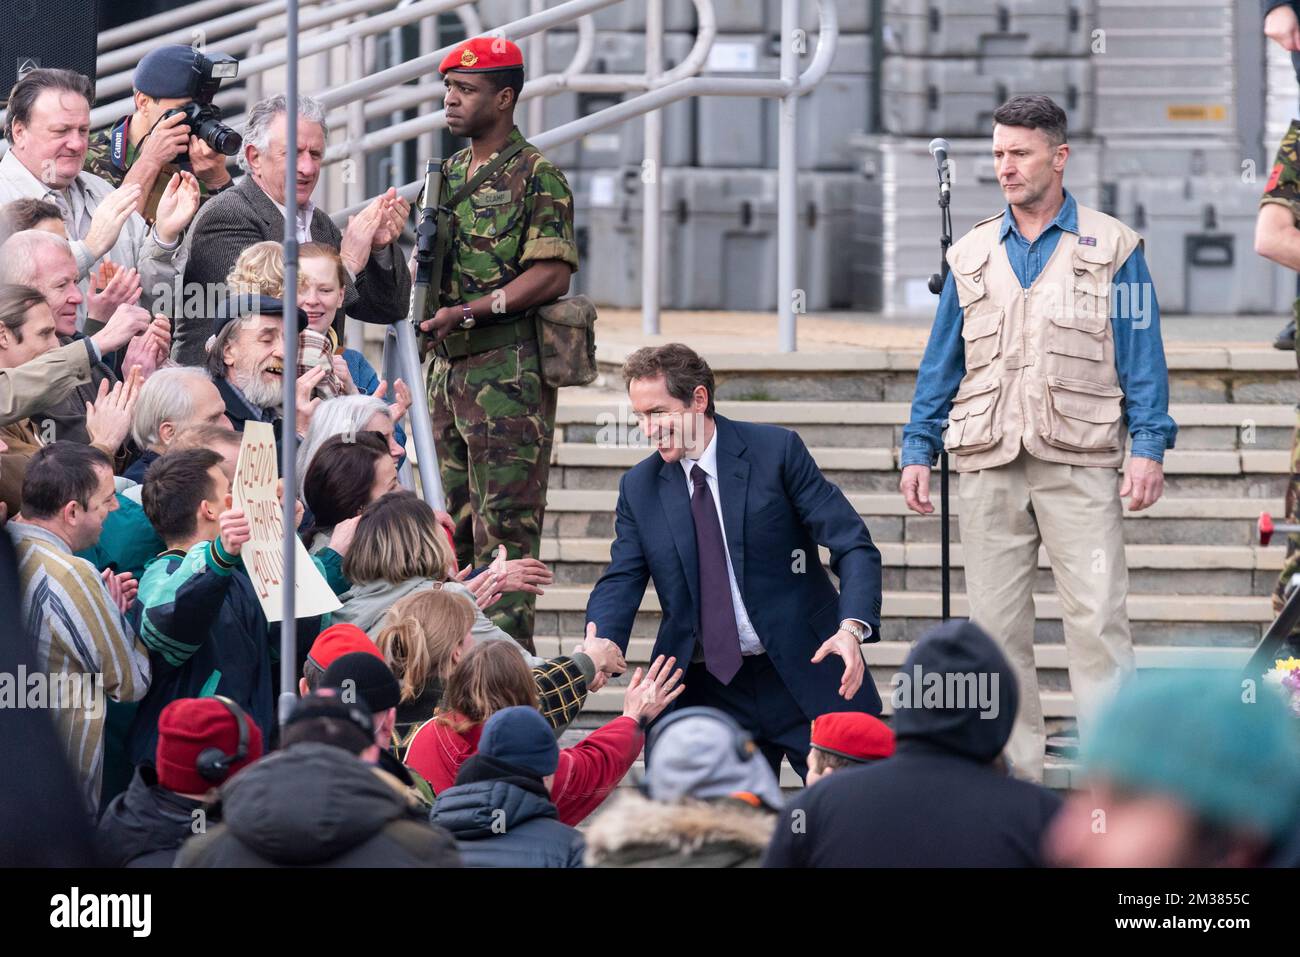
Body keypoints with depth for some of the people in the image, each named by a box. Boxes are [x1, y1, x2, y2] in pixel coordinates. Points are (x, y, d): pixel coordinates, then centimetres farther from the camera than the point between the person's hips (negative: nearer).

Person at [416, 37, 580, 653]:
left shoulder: (537, 178, -6)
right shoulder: (448, 176, 17)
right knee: (460, 524, 11)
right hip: (450, 370, 8)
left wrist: (469, 311, -20)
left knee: (506, 524, -10)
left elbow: (552, 275, -15)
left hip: (511, 373, -8)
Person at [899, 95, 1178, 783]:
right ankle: (1013, 770, 8)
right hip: (987, 463, 4)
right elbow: (941, 361, 18)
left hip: (1079, 465, -4)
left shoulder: (1111, 249, 6)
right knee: (996, 623, 3)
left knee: (1097, 617, -11)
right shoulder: (971, 256, 15)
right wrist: (918, 449, 11)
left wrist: (1148, 447, -7)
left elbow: (1142, 356, 3)